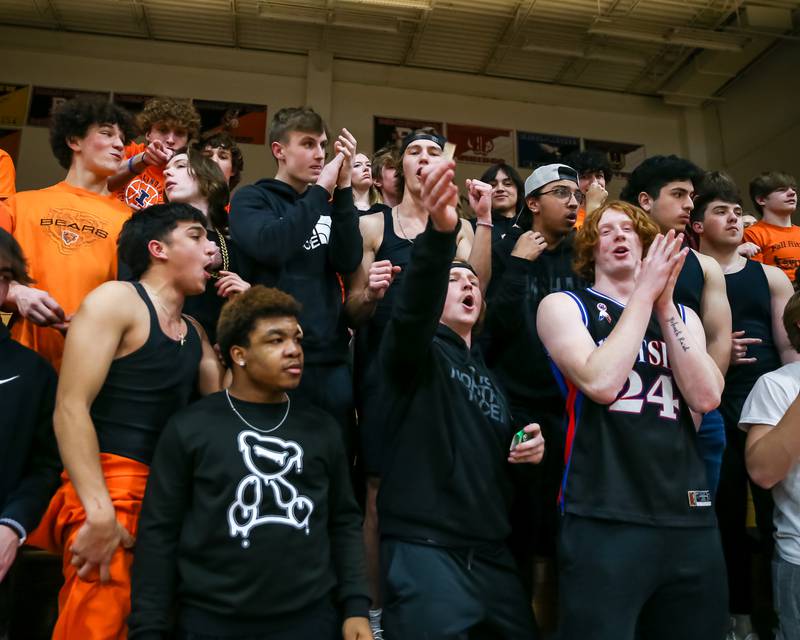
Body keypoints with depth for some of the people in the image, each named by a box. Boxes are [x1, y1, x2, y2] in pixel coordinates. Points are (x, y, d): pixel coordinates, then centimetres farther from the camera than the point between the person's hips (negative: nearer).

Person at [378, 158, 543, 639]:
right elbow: (415, 302, -26)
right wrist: (440, 231, -44)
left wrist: (531, 447, 4)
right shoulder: (417, 353, -2)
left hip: (492, 554, 7)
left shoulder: (493, 373, 19)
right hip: (425, 550, -7)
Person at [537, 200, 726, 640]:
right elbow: (601, 383, -15)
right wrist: (644, 294, -9)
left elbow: (705, 397, -2)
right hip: (604, 517, -4)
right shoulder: (564, 305, 2)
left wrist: (665, 305, -6)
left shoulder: (683, 315, 15)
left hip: (690, 514, 5)